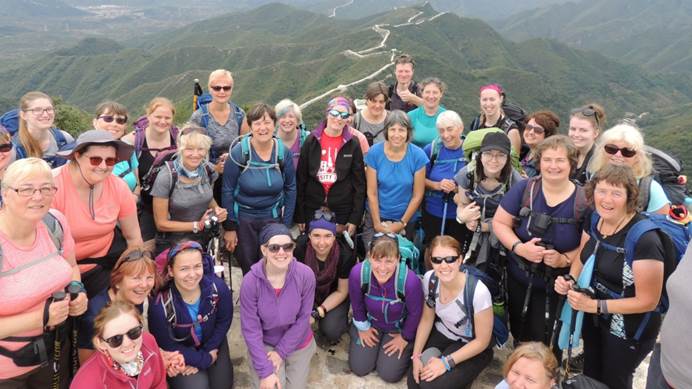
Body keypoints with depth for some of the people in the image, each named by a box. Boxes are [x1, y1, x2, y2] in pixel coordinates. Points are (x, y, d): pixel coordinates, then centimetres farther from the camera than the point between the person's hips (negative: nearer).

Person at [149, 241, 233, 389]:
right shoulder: (160, 305, -32)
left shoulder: (218, 287, -25)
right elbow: (166, 345, -19)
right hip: (179, 353, -3)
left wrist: (207, 352, -12)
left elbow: (223, 322, -7)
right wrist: (205, 359, -17)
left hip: (211, 343, 3)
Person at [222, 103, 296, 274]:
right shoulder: (239, 152, -12)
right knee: (248, 270, 11)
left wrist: (286, 224, 3)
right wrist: (229, 227, -6)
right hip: (243, 218, -2)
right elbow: (228, 191, -7)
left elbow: (290, 188, 4)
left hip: (273, 218, 2)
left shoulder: (283, 152, -5)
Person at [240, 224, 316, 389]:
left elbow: (303, 318, -13)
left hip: (297, 343, 1)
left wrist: (281, 351, -13)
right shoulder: (250, 281, -25)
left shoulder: (306, 275, -23)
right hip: (265, 343, -1)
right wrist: (265, 371, -20)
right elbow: (250, 329, -18)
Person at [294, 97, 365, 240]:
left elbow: (360, 184, 0)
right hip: (312, 210, 1)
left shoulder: (353, 144, 0)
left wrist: (355, 219, -5)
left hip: (343, 211, 0)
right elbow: (300, 179, 2)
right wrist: (299, 216, 0)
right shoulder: (311, 141, 1)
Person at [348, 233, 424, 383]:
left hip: (400, 327, -2)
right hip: (370, 322, 2)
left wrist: (405, 337, -3)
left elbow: (415, 313, -18)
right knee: (359, 368, 6)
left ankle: (406, 348, 31)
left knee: (389, 374, 1)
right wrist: (363, 327, 3)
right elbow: (357, 304, -11)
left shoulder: (410, 280, -40)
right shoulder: (357, 273, -35)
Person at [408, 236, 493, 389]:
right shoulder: (429, 279, -16)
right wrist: (416, 355, -8)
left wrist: (446, 362, -21)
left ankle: (462, 376, 9)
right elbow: (427, 320, -1)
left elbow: (482, 341, -19)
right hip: (441, 334, 4)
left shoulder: (478, 292, -33)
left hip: (472, 346, -4)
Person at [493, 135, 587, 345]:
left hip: (556, 286, -1)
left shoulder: (583, 200, -12)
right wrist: (519, 247, -21)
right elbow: (499, 223, -5)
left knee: (542, 343, 9)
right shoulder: (524, 189, -10)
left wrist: (565, 259, -25)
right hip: (518, 279, 2)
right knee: (518, 335, 21)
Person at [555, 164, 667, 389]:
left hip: (630, 329, -6)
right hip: (594, 319, 6)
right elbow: (583, 257, 9)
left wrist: (595, 305, -27)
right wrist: (569, 281, -11)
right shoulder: (594, 220, -8)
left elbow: (648, 301, -24)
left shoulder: (644, 240, -30)